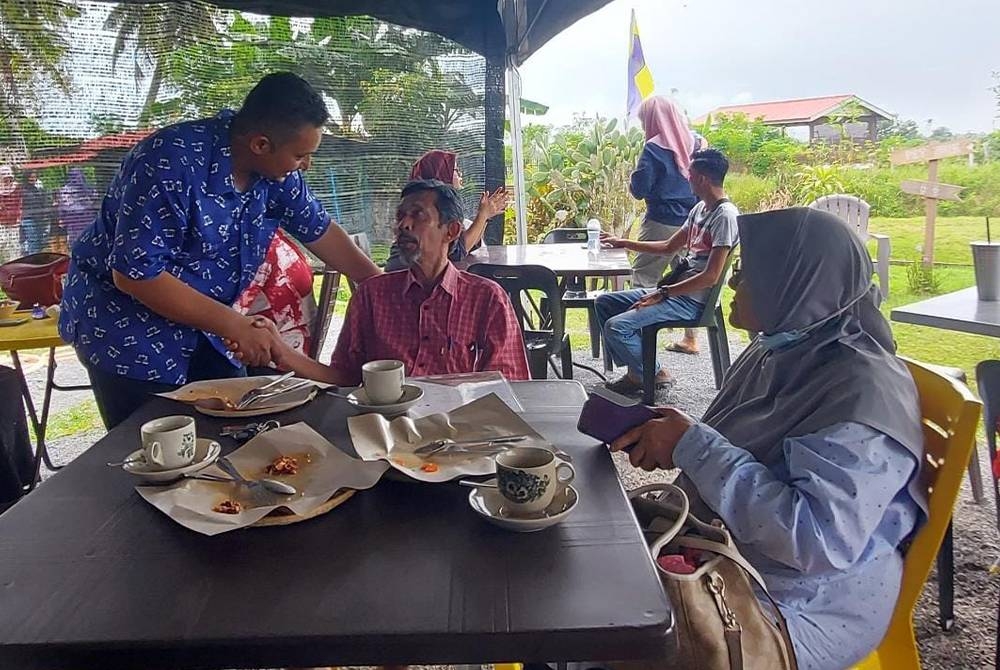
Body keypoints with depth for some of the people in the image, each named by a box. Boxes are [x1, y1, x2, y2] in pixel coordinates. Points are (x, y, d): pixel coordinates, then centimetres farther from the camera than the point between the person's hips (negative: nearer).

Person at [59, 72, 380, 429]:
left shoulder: (274, 169, -7)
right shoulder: (173, 164, -29)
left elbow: (319, 229, 7)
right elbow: (134, 273, -29)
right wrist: (235, 325, -27)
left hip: (199, 323, 7)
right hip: (128, 331, -6)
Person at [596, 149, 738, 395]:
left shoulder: (725, 216, -17)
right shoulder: (700, 209, 14)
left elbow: (711, 277, -22)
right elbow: (668, 248, 23)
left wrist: (662, 294, -20)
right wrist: (623, 243, 21)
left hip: (691, 299, -10)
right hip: (674, 288, 10)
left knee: (616, 326, -21)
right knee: (604, 303, 9)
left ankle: (652, 375, 2)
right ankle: (636, 369, 10)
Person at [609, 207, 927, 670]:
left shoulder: (865, 392, -23)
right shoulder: (781, 350, 3)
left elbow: (819, 540, -31)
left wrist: (692, 445, -27)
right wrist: (671, 440, -5)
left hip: (800, 609, -8)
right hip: (725, 554, 8)